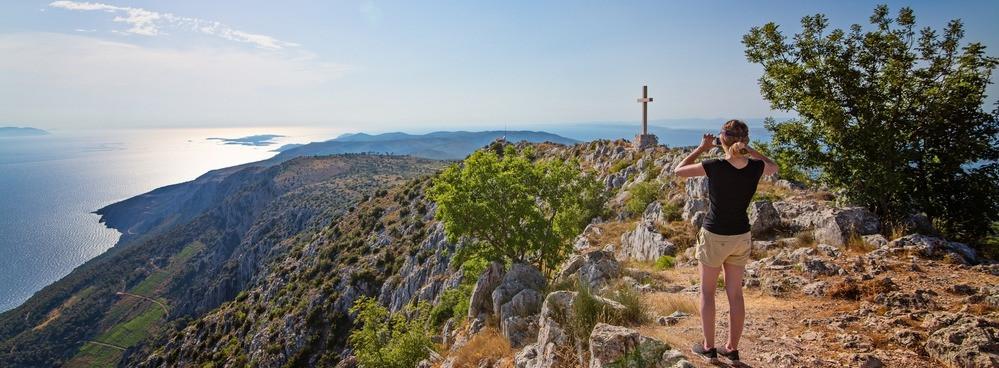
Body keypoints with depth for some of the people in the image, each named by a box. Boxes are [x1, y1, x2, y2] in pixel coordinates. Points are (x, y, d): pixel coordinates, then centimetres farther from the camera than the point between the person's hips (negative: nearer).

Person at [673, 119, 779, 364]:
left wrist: (701, 148, 0)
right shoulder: (755, 168, -10)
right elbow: (773, 167, 16)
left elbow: (678, 171, -6)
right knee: (735, 293, 14)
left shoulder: (714, 167, -22)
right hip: (741, 237, 4)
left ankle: (709, 348, 20)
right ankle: (732, 349, 25)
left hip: (714, 237, -4)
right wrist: (748, 149, 10)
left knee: (707, 291, 13)